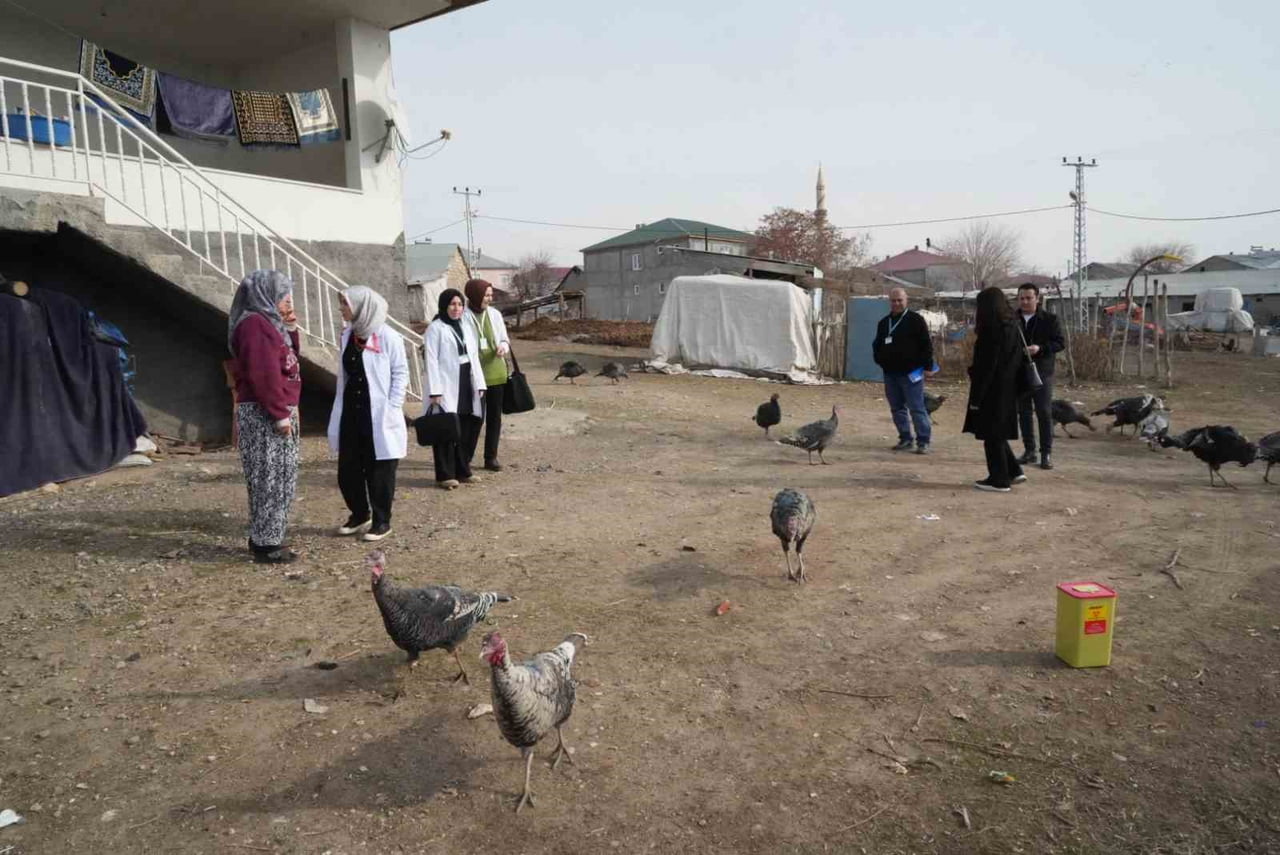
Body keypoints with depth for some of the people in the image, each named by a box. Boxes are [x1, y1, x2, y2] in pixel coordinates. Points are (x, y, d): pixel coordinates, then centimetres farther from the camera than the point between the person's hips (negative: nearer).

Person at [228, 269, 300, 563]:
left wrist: (290, 330, 7)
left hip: (278, 411, 10)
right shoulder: (255, 324, -15)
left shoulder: (268, 323, 16)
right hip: (264, 415, -10)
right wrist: (280, 414, -22)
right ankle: (266, 544, 2)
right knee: (271, 480, -5)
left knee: (280, 479, 14)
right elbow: (263, 374, -22)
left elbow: (287, 361, 20)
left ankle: (264, 538, 22)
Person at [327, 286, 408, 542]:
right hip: (350, 413, 6)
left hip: (378, 415, -6)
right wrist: (338, 411, 9)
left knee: (380, 471, 4)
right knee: (347, 469, 11)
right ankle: (359, 514, 30)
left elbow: (401, 373, -9)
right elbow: (343, 376, 12)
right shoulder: (347, 335, 8)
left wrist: (392, 408, -14)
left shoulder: (388, 337, -11)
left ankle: (381, 521, 18)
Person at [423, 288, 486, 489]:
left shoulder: (467, 328, 16)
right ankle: (445, 474, 4)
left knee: (469, 430, 8)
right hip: (447, 388, -6)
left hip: (467, 386, 7)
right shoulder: (435, 329, -4)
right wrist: (435, 391, -15)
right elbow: (432, 361, -9)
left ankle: (462, 470, 21)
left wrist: (479, 384, 10)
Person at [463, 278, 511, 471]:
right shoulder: (464, 317, -9)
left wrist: (503, 346, -9)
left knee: (495, 416, 9)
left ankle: (491, 457, 19)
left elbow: (504, 338, 14)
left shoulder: (495, 314, 6)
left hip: (496, 372, 5)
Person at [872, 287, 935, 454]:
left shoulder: (915, 320, -3)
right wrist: (879, 359, 7)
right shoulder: (884, 322, 15)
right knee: (897, 408, 9)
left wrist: (928, 366, -11)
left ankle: (923, 441, -2)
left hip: (911, 373, -6)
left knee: (917, 408, -6)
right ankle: (905, 439, 18)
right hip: (890, 373, 6)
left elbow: (926, 344, -6)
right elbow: (877, 344, 24)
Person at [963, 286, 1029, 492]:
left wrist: (976, 398, -16)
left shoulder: (992, 330, -18)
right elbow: (1018, 360, 13)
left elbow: (986, 366, -19)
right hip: (1007, 390, 9)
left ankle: (999, 479, 8)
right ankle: (1013, 471, 22)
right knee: (997, 433, 20)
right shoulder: (1012, 326, 8)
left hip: (993, 391, -9)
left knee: (991, 435, 1)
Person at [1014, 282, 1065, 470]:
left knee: (1044, 413, -3)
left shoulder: (1049, 319, 0)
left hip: (1041, 372, -3)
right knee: (1023, 413, 7)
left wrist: (1040, 348, -19)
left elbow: (1060, 342, -3)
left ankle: (1046, 453, 2)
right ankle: (1029, 450, 17)